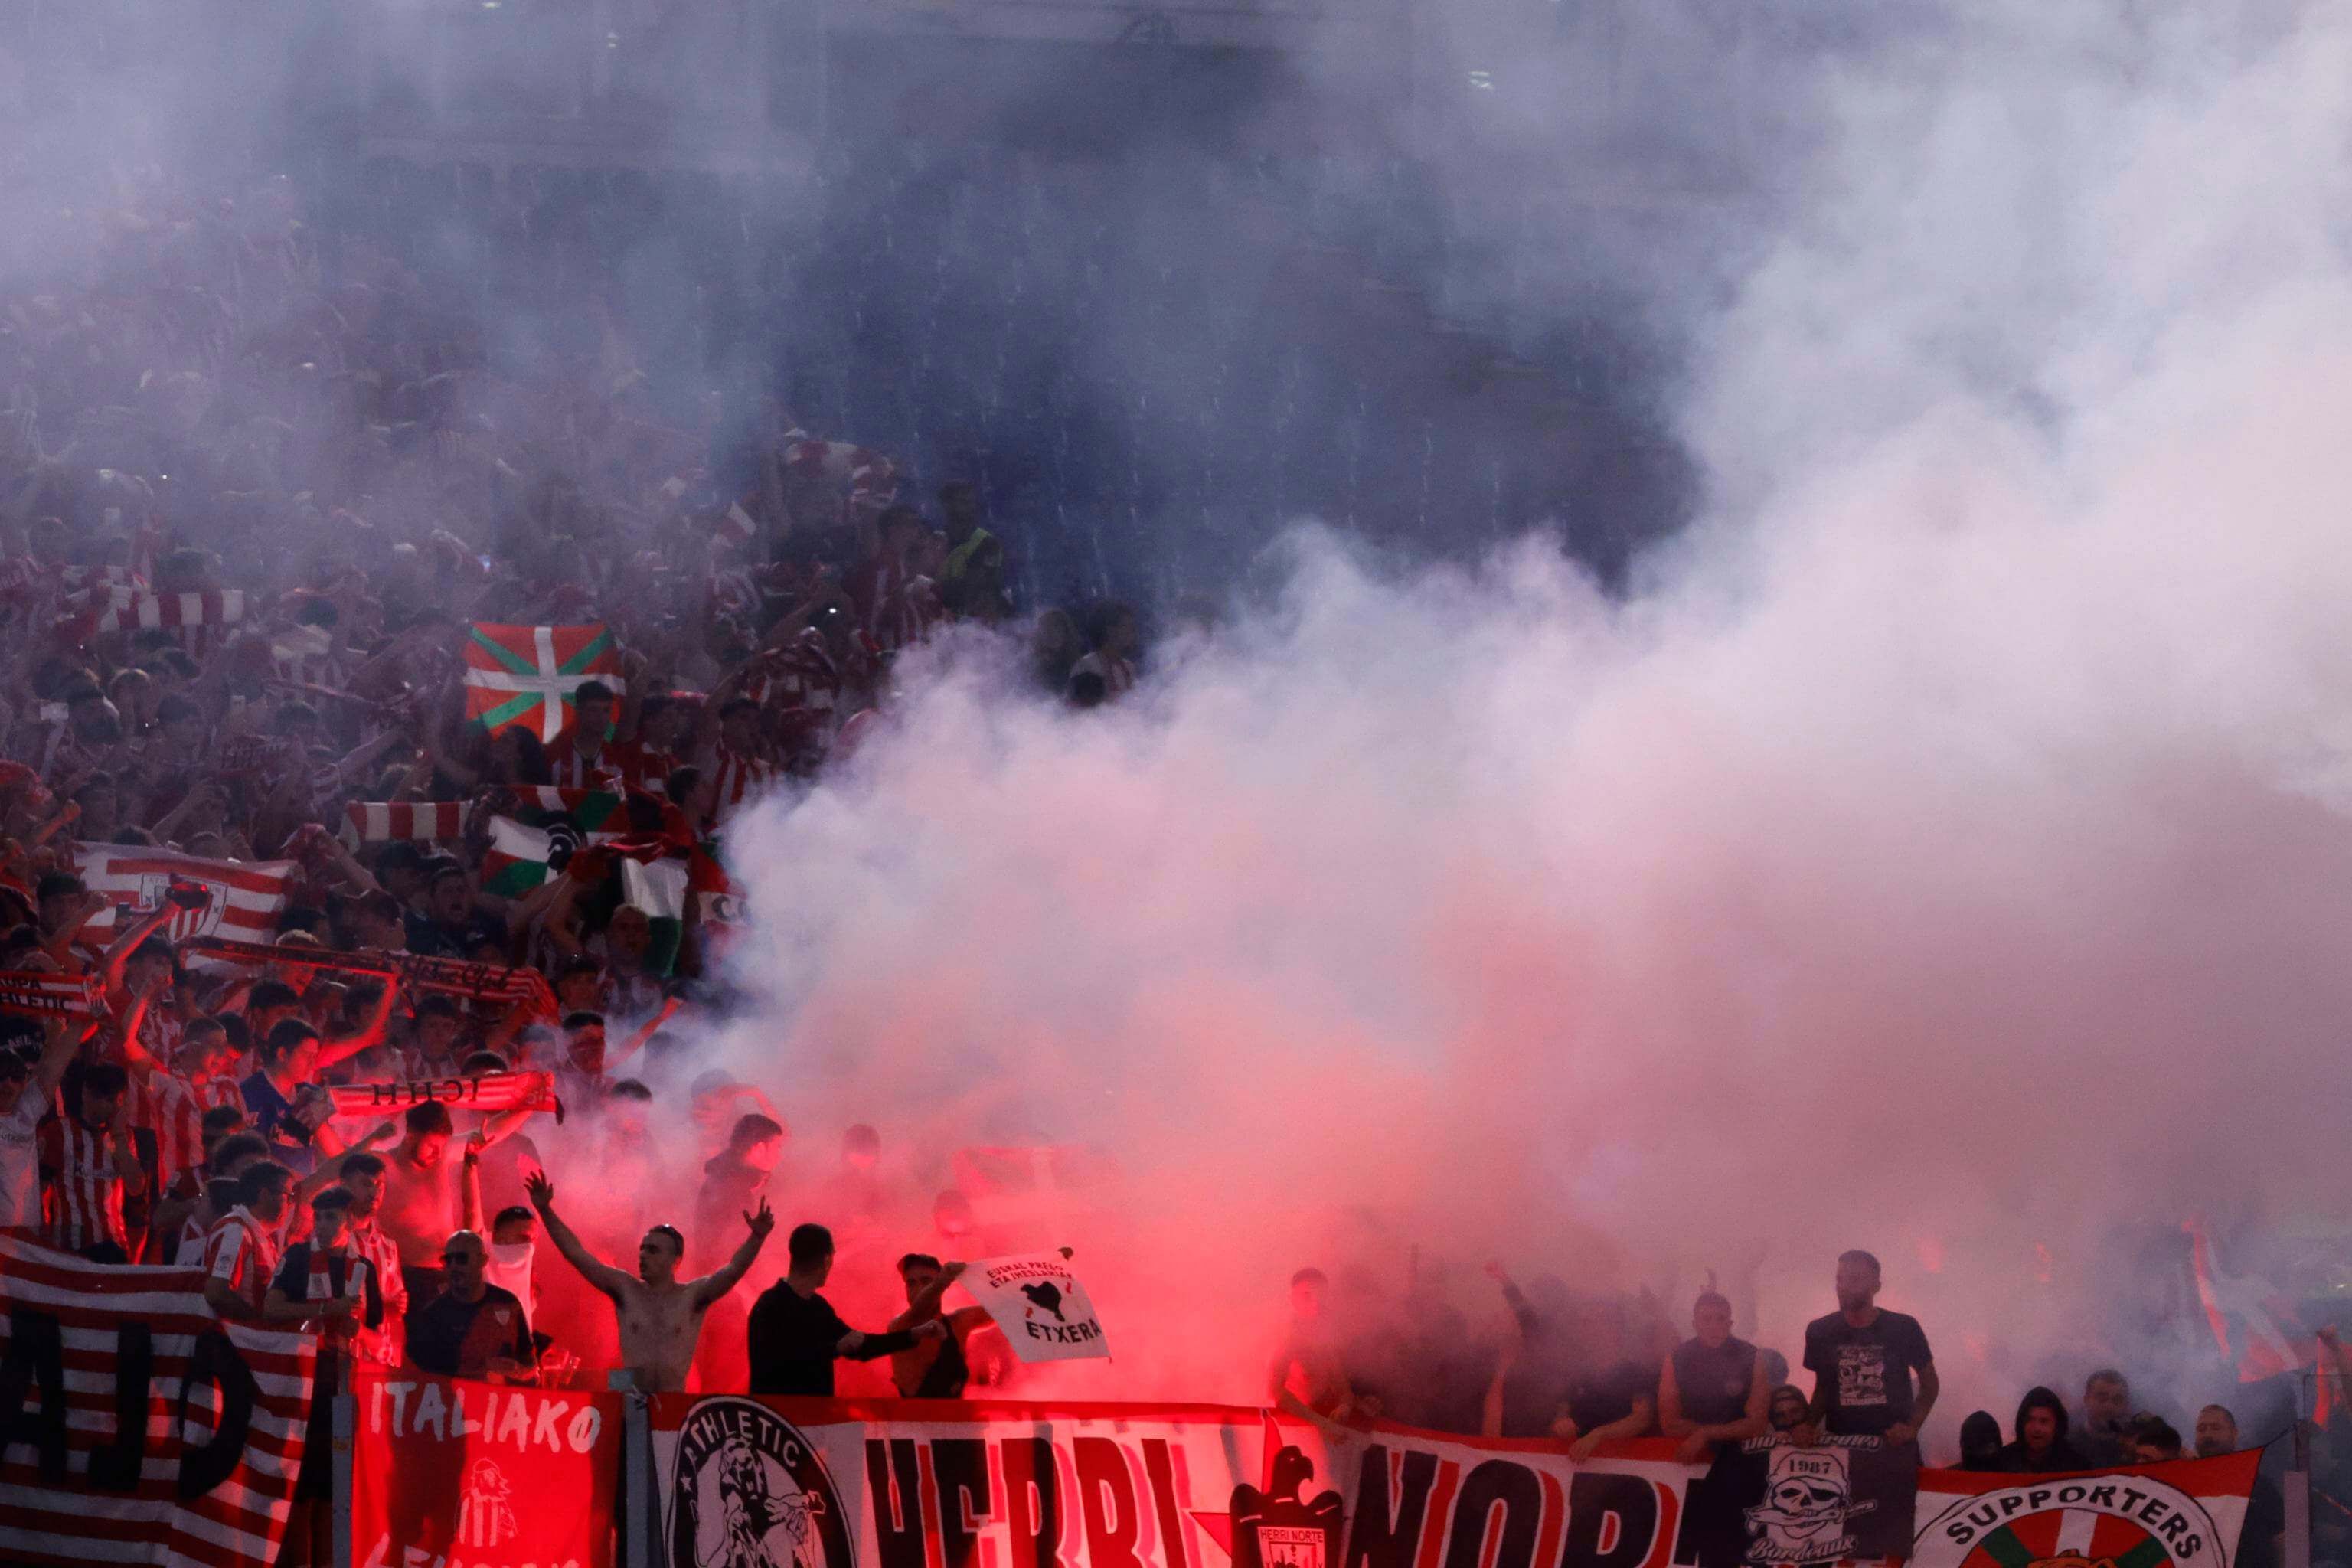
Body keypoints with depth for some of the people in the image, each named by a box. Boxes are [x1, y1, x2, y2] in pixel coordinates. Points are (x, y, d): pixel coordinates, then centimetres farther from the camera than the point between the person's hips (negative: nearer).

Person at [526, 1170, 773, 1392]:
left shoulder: (692, 1296, 3)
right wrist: (545, 1210, -3)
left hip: (674, 1402, -1)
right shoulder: (626, 1290, 7)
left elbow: (733, 1270, -9)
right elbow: (576, 1254, 4)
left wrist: (757, 1238, -26)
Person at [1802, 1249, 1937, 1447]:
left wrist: (1912, 1427, -4)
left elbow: (1929, 1383, 10)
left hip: (1893, 1443, -1)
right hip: (1839, 1442, 1)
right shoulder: (1821, 1331, 5)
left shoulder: (1903, 1328, -1)